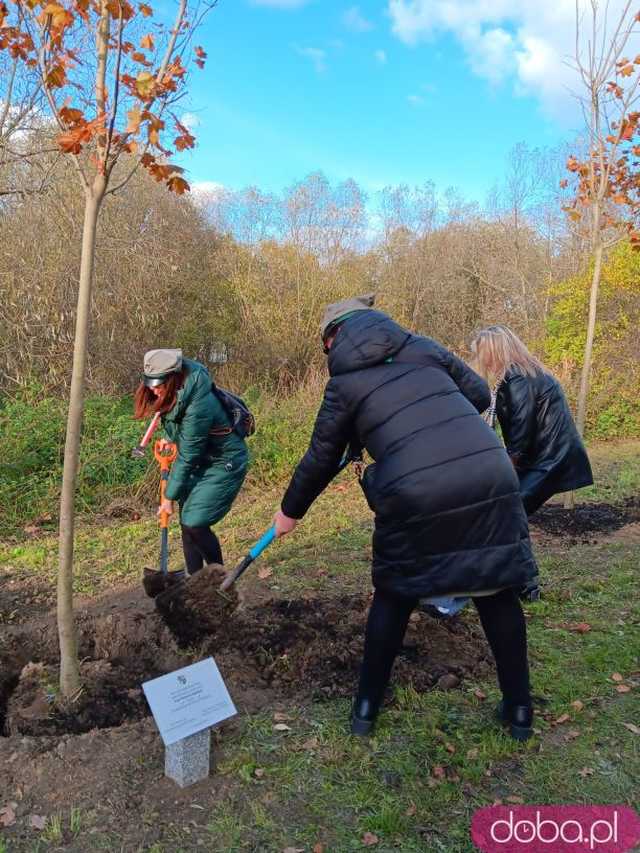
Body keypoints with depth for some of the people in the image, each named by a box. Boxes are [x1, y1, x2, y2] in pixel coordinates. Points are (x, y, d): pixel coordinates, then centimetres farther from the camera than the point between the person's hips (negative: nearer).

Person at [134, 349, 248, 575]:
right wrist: (171, 439, 3)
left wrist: (169, 497, -16)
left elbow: (187, 457, -25)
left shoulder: (199, 405, -33)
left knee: (194, 524, -12)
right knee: (187, 522, 9)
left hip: (224, 465, -9)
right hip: (201, 461, 9)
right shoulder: (174, 395, -7)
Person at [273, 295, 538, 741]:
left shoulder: (344, 383, 9)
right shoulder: (423, 347, 15)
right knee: (497, 590, 18)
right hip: (490, 476, 3)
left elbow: (321, 460, 15)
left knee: (394, 594, 18)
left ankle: (367, 707, 31)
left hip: (416, 495, -2)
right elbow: (480, 394, 19)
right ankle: (519, 709, 31)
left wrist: (290, 511, 29)